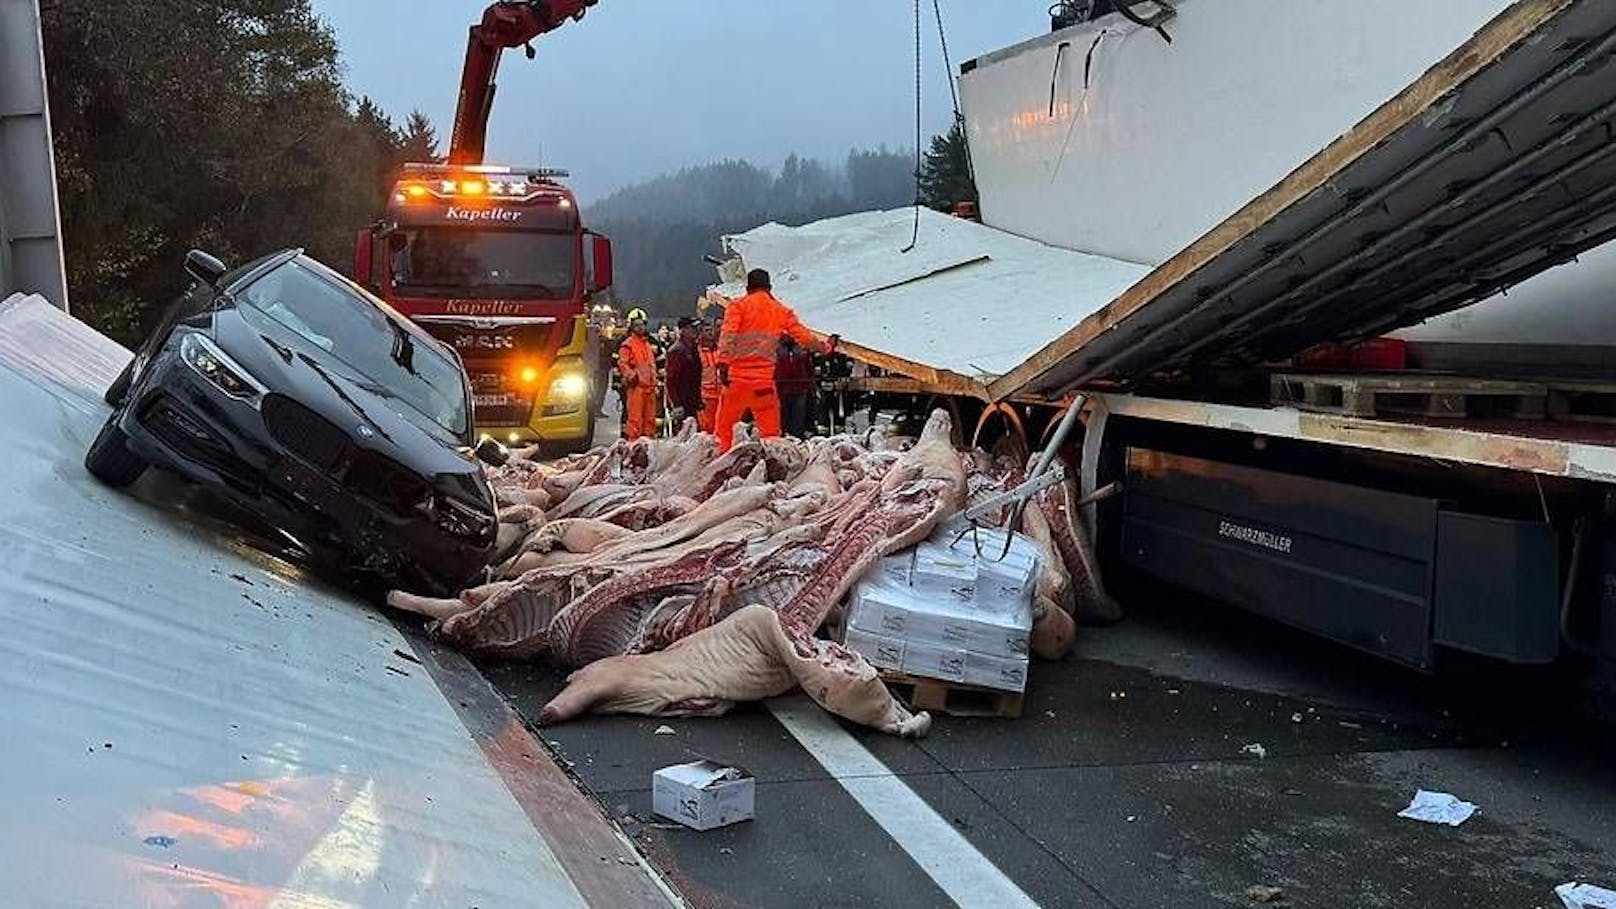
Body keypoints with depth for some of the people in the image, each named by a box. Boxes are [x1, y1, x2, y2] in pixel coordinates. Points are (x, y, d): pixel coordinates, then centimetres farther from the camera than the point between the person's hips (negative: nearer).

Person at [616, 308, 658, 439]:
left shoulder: (647, 344, 20)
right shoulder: (628, 344, -4)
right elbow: (622, 364, -12)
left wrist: (654, 382, 20)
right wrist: (632, 375, -22)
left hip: (649, 386, 8)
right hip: (636, 386, -7)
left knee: (650, 417, 11)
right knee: (635, 417, -9)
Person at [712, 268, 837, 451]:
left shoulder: (737, 306, 4)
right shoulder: (782, 311, 10)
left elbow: (728, 335, -11)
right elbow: (803, 336, 14)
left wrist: (723, 363, -21)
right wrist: (825, 347, 30)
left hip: (738, 378, -1)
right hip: (764, 381, 1)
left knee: (724, 426, 10)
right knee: (770, 432, 8)